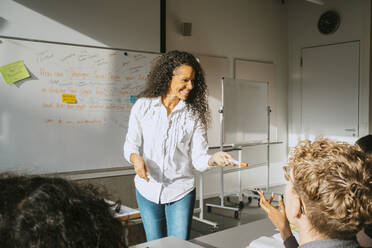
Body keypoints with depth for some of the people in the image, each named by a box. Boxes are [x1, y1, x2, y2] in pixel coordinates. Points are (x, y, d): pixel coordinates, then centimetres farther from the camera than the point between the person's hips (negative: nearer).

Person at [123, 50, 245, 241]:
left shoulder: (194, 115, -5)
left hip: (180, 192, 0)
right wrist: (136, 158, -23)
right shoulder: (143, 106, -4)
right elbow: (130, 144, -1)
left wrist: (213, 159, -29)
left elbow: (198, 158, -8)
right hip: (148, 189, 1)